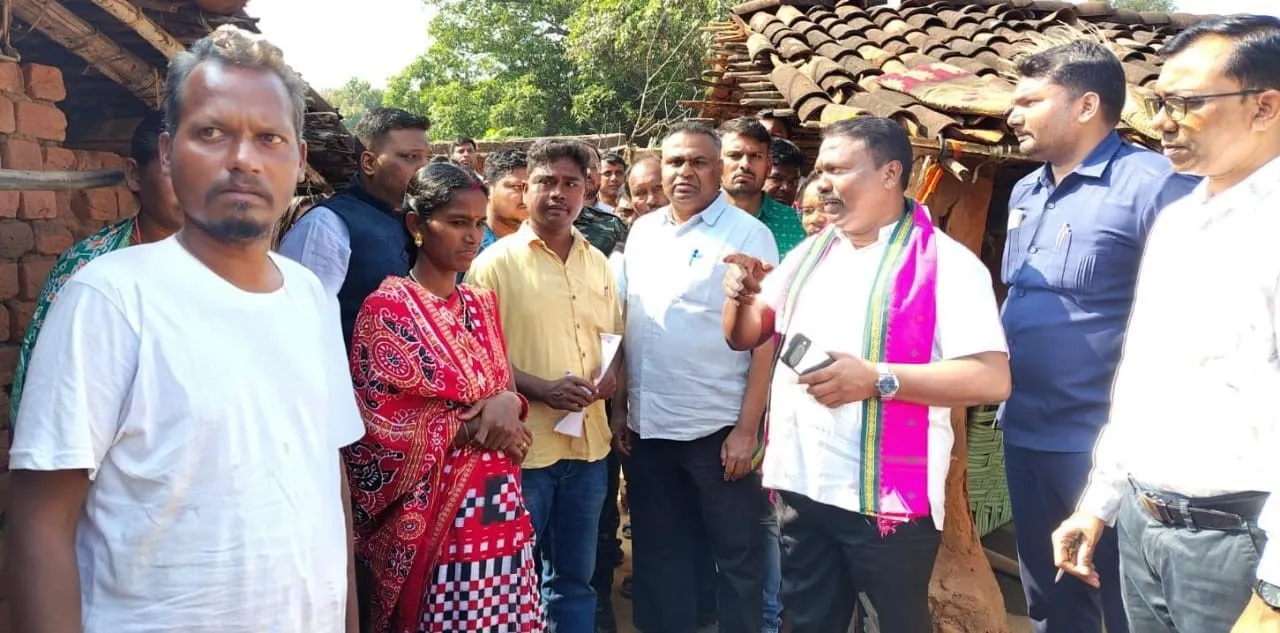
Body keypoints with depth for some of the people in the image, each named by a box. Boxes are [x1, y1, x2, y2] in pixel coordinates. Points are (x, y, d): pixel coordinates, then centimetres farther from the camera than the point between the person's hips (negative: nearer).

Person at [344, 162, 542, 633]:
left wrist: (507, 403, -8)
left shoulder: (481, 305, 10)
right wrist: (472, 426, -13)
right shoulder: (386, 309, -9)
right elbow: (378, 427, -12)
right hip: (433, 518, -6)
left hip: (499, 509, 6)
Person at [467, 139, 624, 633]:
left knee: (575, 576, 18)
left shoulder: (597, 262, 10)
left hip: (588, 443, 5)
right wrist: (541, 388, -21)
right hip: (522, 446, -5)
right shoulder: (496, 263, -7)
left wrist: (611, 371, -3)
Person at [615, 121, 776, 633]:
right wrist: (620, 407, 9)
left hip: (718, 429, -5)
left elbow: (764, 339, -10)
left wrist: (747, 428, -14)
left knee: (736, 557, 10)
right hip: (647, 426, 5)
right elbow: (624, 326, 12)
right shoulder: (642, 232, 9)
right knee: (658, 553, 17)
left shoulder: (748, 235, -7)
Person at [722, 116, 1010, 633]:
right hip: (799, 487, 6)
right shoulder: (809, 254, 10)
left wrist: (877, 378, -26)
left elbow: (992, 378, -18)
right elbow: (743, 338, 15)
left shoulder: (945, 262, -10)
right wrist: (742, 295, -6)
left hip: (888, 497, -6)